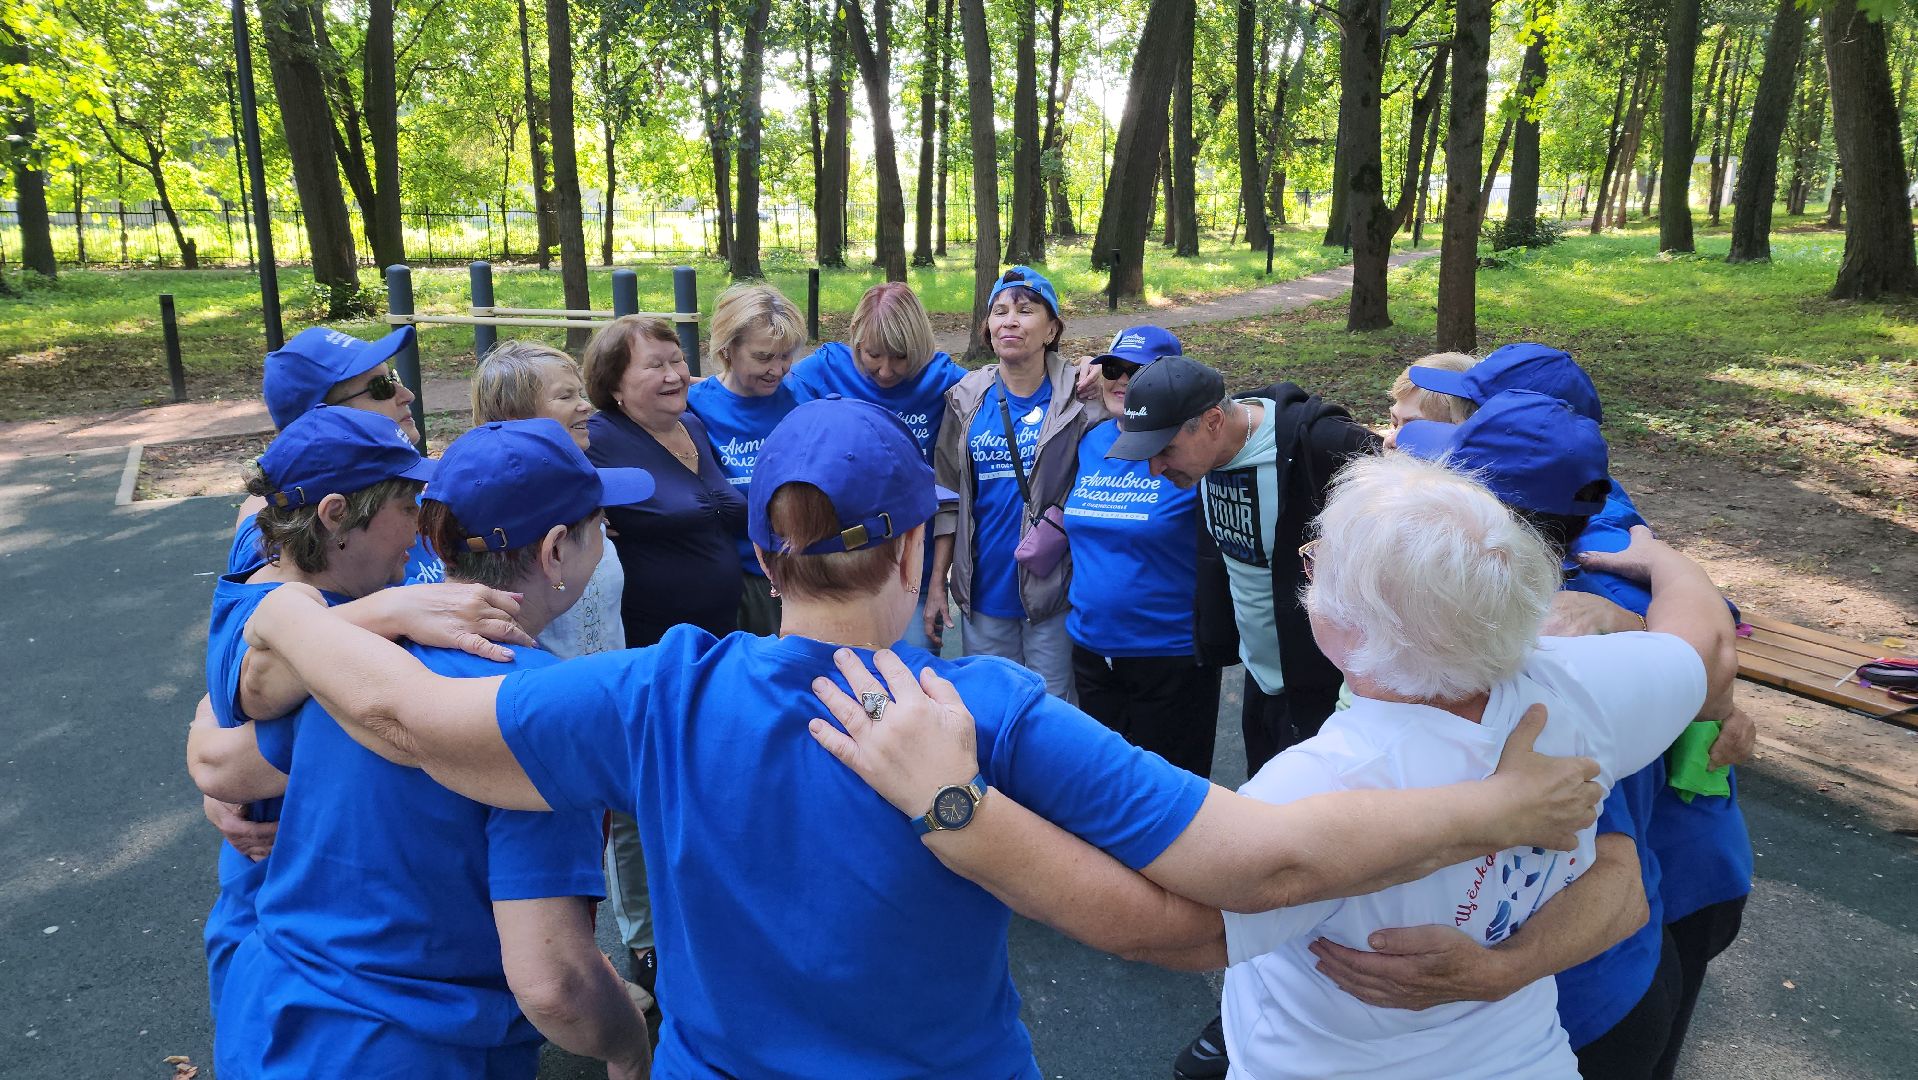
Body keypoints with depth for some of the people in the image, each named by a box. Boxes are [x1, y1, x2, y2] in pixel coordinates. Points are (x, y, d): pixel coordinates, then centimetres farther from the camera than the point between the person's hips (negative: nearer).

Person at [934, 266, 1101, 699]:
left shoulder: (1078, 395, -8)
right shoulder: (967, 398, 3)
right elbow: (949, 498, 7)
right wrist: (935, 585, 7)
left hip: (1053, 588, -3)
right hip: (983, 590, 4)